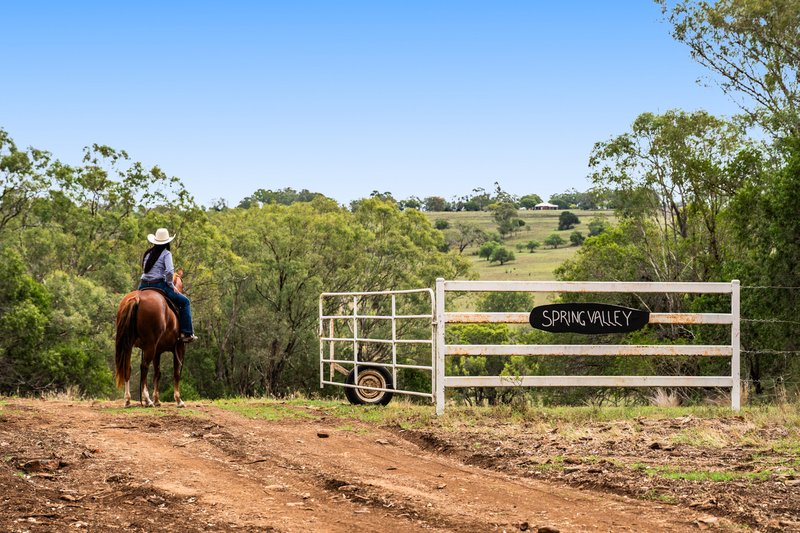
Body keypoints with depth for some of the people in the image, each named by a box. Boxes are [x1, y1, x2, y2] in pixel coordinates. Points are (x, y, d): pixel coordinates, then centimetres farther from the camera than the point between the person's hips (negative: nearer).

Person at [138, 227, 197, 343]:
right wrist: (170, 285, -3)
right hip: (159, 285, -6)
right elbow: (169, 271, -18)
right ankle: (187, 333, -2)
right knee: (184, 302, 6)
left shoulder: (147, 253, 14)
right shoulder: (166, 254, -5)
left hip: (143, 285, 6)